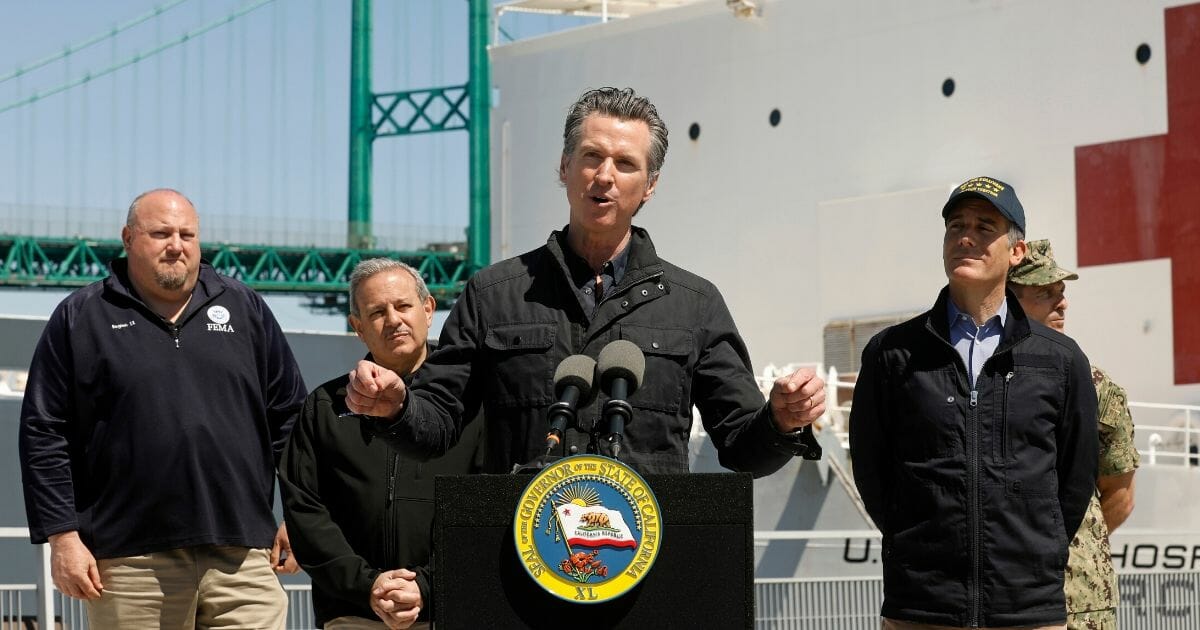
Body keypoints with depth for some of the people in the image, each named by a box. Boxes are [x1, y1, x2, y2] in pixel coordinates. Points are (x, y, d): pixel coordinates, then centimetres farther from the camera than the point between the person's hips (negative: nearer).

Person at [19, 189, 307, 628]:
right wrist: (62, 535, -3)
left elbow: (290, 417, 16)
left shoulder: (244, 308, 14)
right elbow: (44, 434, 4)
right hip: (130, 564, -1)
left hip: (242, 556, 1)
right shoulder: (80, 318, 7)